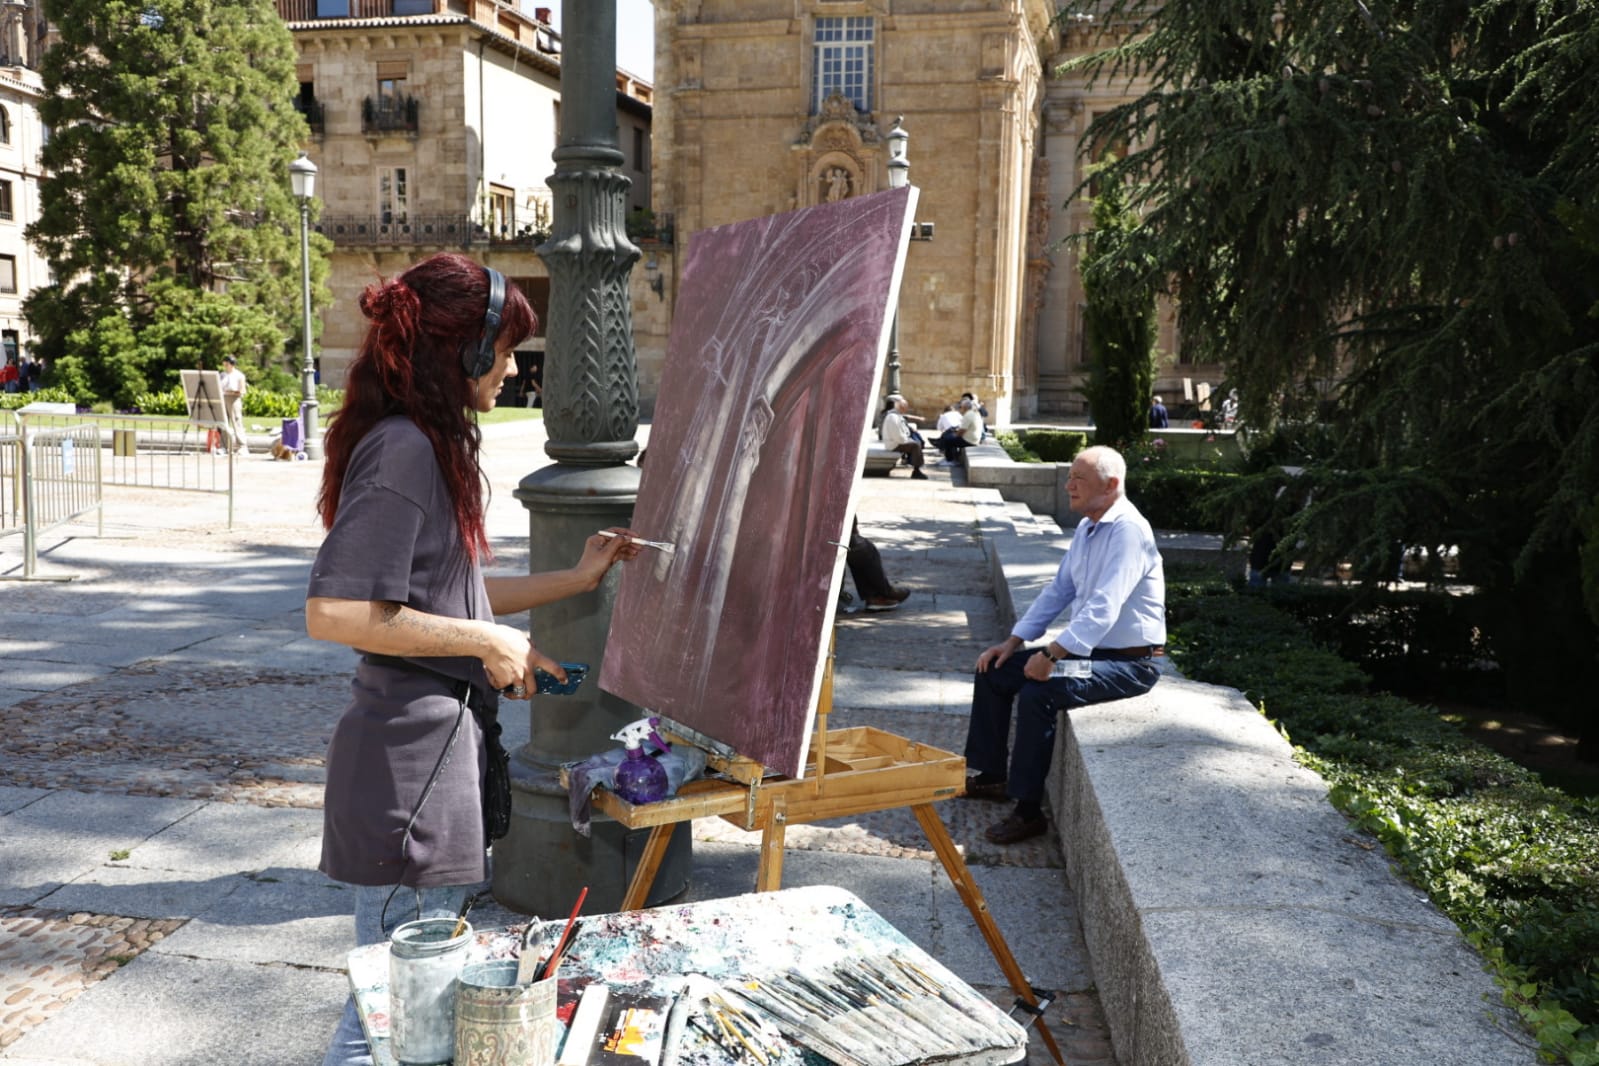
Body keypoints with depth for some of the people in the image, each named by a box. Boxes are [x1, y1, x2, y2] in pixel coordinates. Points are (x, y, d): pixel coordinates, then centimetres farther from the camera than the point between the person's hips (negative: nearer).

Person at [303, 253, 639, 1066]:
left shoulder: (431, 446, 14)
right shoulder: (401, 448, -17)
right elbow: (336, 612, -25)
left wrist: (577, 578, 20)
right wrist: (489, 643, -19)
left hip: (443, 746, 10)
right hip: (408, 760, -10)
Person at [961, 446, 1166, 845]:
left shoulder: (1128, 531, -21)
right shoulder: (1086, 527, 9)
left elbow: (1103, 610, -30)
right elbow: (1059, 590, 15)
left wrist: (1051, 655, -33)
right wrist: (1014, 641, 8)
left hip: (1130, 662, -10)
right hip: (1085, 649, 10)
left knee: (1038, 694, -29)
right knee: (993, 672, 6)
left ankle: (1028, 811, -17)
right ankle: (991, 776, 18)